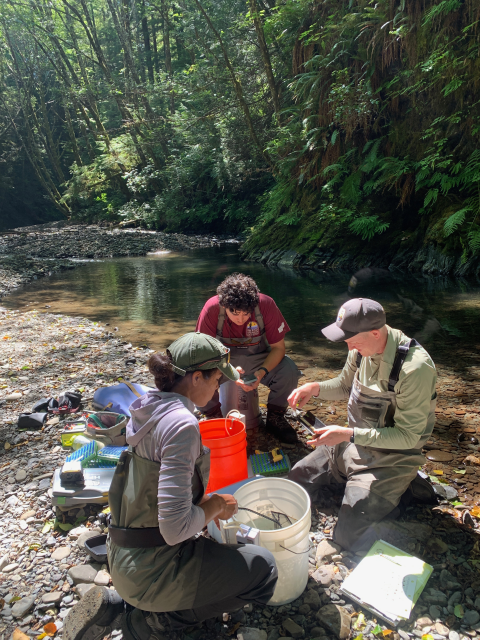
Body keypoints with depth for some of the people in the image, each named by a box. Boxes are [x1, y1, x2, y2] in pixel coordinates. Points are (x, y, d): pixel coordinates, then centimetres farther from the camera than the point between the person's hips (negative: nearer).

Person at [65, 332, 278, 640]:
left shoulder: (149, 407, 1)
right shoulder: (181, 424, -27)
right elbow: (175, 528, -29)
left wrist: (206, 505, 9)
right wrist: (216, 504, -11)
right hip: (151, 566, -8)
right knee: (263, 568, 5)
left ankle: (119, 603, 15)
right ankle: (148, 615, 2)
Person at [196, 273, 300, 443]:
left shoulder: (266, 305, -25)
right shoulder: (212, 308, -25)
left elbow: (278, 347, -15)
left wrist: (262, 371, -34)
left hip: (258, 358, 1)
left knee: (289, 371, -28)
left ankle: (275, 417, 0)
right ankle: (214, 418, 0)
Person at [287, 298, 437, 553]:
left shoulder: (415, 367, -30)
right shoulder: (362, 348, -8)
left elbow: (408, 436, -25)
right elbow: (345, 385, 12)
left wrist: (348, 435, -29)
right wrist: (315, 387, -10)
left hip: (391, 455, -7)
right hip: (355, 442, 7)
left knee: (348, 537, -11)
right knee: (297, 478, 10)